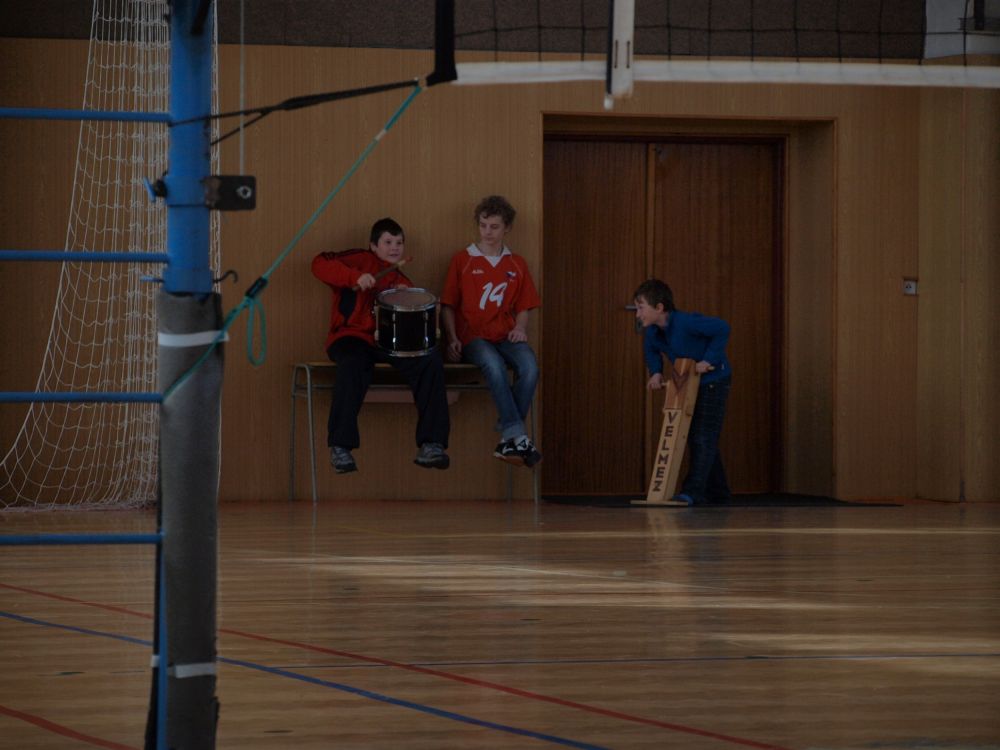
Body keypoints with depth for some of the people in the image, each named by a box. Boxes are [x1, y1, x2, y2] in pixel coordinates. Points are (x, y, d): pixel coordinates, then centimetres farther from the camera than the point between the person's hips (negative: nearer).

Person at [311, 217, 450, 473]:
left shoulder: (401, 281, 24)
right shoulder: (362, 260, 8)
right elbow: (320, 264, -7)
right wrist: (355, 277, -19)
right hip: (353, 337, -5)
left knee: (431, 361, -20)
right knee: (353, 365, -40)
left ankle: (430, 445, -23)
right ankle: (340, 447, -34)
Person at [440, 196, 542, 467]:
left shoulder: (517, 265, 17)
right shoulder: (462, 260, 9)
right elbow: (448, 306, 9)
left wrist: (520, 328, -3)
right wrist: (452, 339, -6)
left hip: (505, 335, 2)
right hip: (473, 336, -2)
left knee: (530, 367, -32)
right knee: (494, 365, -37)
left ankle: (508, 439, -24)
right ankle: (518, 437, -36)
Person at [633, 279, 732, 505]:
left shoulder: (686, 323, -31)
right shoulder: (652, 331, -7)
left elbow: (722, 328, -32)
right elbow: (651, 350, 15)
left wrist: (709, 360, -28)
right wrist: (656, 372, -3)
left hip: (713, 380, -9)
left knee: (704, 438, -12)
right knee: (695, 438, 13)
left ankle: (693, 491, -16)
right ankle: (717, 489, 23)